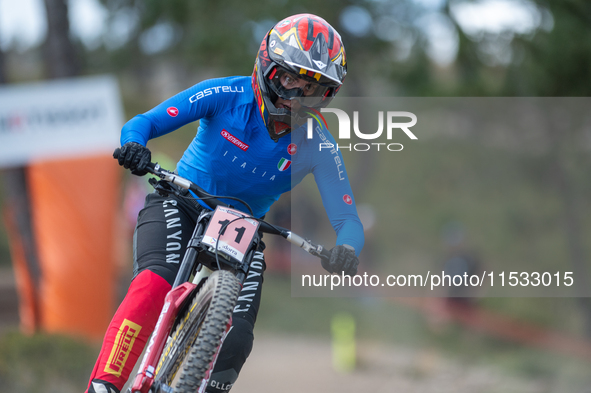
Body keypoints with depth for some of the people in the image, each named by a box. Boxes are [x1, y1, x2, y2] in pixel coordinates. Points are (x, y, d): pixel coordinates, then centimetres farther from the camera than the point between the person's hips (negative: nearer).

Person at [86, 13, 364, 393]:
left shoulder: (317, 145, -12)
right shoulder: (227, 96, -16)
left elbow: (347, 219, -14)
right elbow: (143, 122, -16)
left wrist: (347, 250, -38)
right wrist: (134, 145, -41)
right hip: (181, 206, -2)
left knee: (235, 341, -17)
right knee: (156, 283, -32)